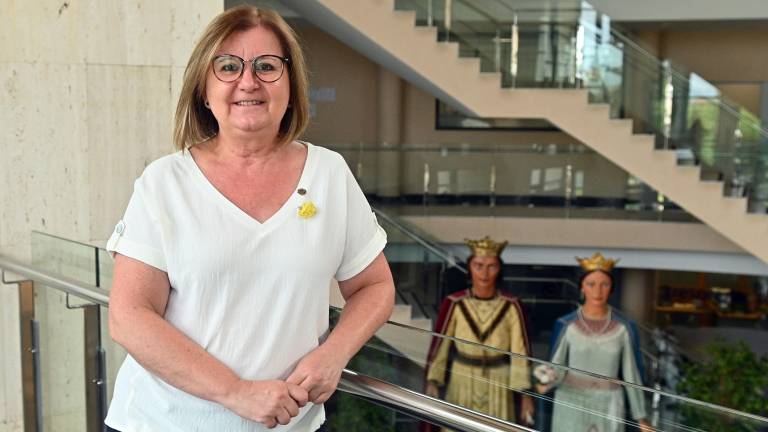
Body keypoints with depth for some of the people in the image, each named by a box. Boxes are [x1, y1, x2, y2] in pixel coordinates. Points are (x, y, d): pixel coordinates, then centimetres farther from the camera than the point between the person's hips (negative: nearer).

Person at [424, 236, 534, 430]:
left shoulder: (511, 306, -8)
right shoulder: (454, 303, -9)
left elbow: (520, 350, -5)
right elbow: (439, 344, -5)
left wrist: (525, 393, -6)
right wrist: (432, 382, -14)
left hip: (498, 386, 0)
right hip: (462, 383, 0)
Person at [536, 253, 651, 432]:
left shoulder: (624, 328, -4)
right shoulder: (565, 325, -7)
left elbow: (632, 374, 2)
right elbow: (557, 369, -4)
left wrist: (641, 417, 3)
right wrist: (546, 381, -27)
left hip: (608, 409, 1)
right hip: (572, 407, -1)